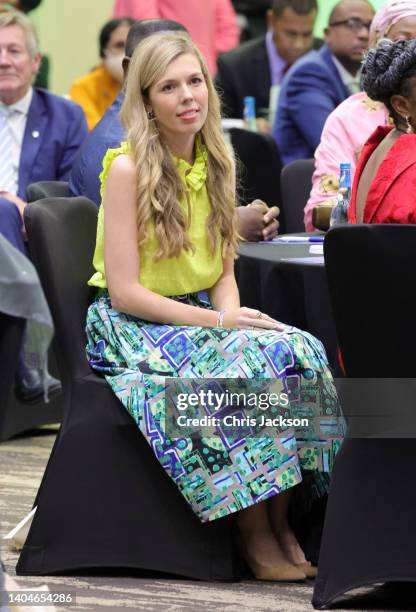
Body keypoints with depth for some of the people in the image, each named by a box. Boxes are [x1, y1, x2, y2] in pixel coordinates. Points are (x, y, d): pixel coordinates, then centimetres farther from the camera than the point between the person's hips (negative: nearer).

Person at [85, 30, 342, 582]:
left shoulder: (218, 163, 8)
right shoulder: (128, 168, -12)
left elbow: (223, 272, 12)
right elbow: (124, 291, -16)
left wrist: (232, 314, -11)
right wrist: (219, 322, -20)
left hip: (203, 319, 6)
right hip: (133, 329, -6)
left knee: (298, 350, -21)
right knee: (243, 366, -31)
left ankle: (282, 521, -20)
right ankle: (256, 534, -23)